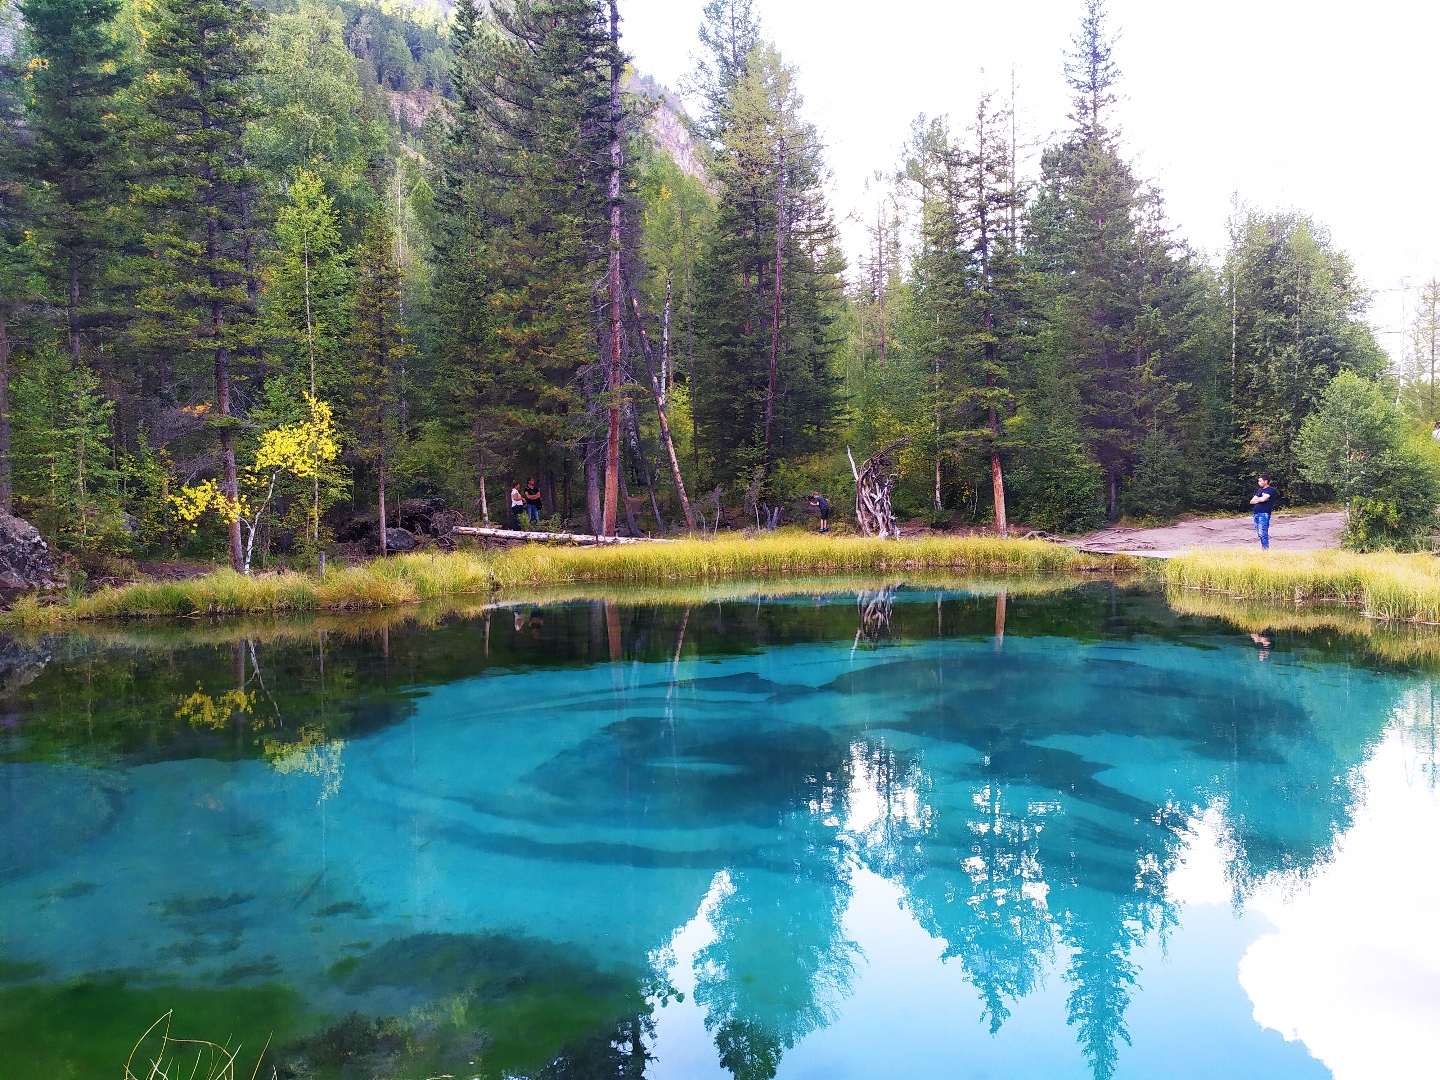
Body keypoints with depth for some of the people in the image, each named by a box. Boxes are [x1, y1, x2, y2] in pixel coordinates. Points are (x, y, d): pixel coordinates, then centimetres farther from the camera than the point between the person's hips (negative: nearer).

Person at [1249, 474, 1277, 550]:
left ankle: (1265, 549, -11)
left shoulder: (1270, 490, -3)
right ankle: (1262, 549, 13)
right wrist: (1260, 499, -3)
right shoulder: (1259, 490, 21)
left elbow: (1262, 499, -17)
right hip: (1256, 514, 8)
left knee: (1263, 534, -12)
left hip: (1264, 514, -8)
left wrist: (1256, 499, 5)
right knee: (1259, 534, 9)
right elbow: (1251, 501, 15)